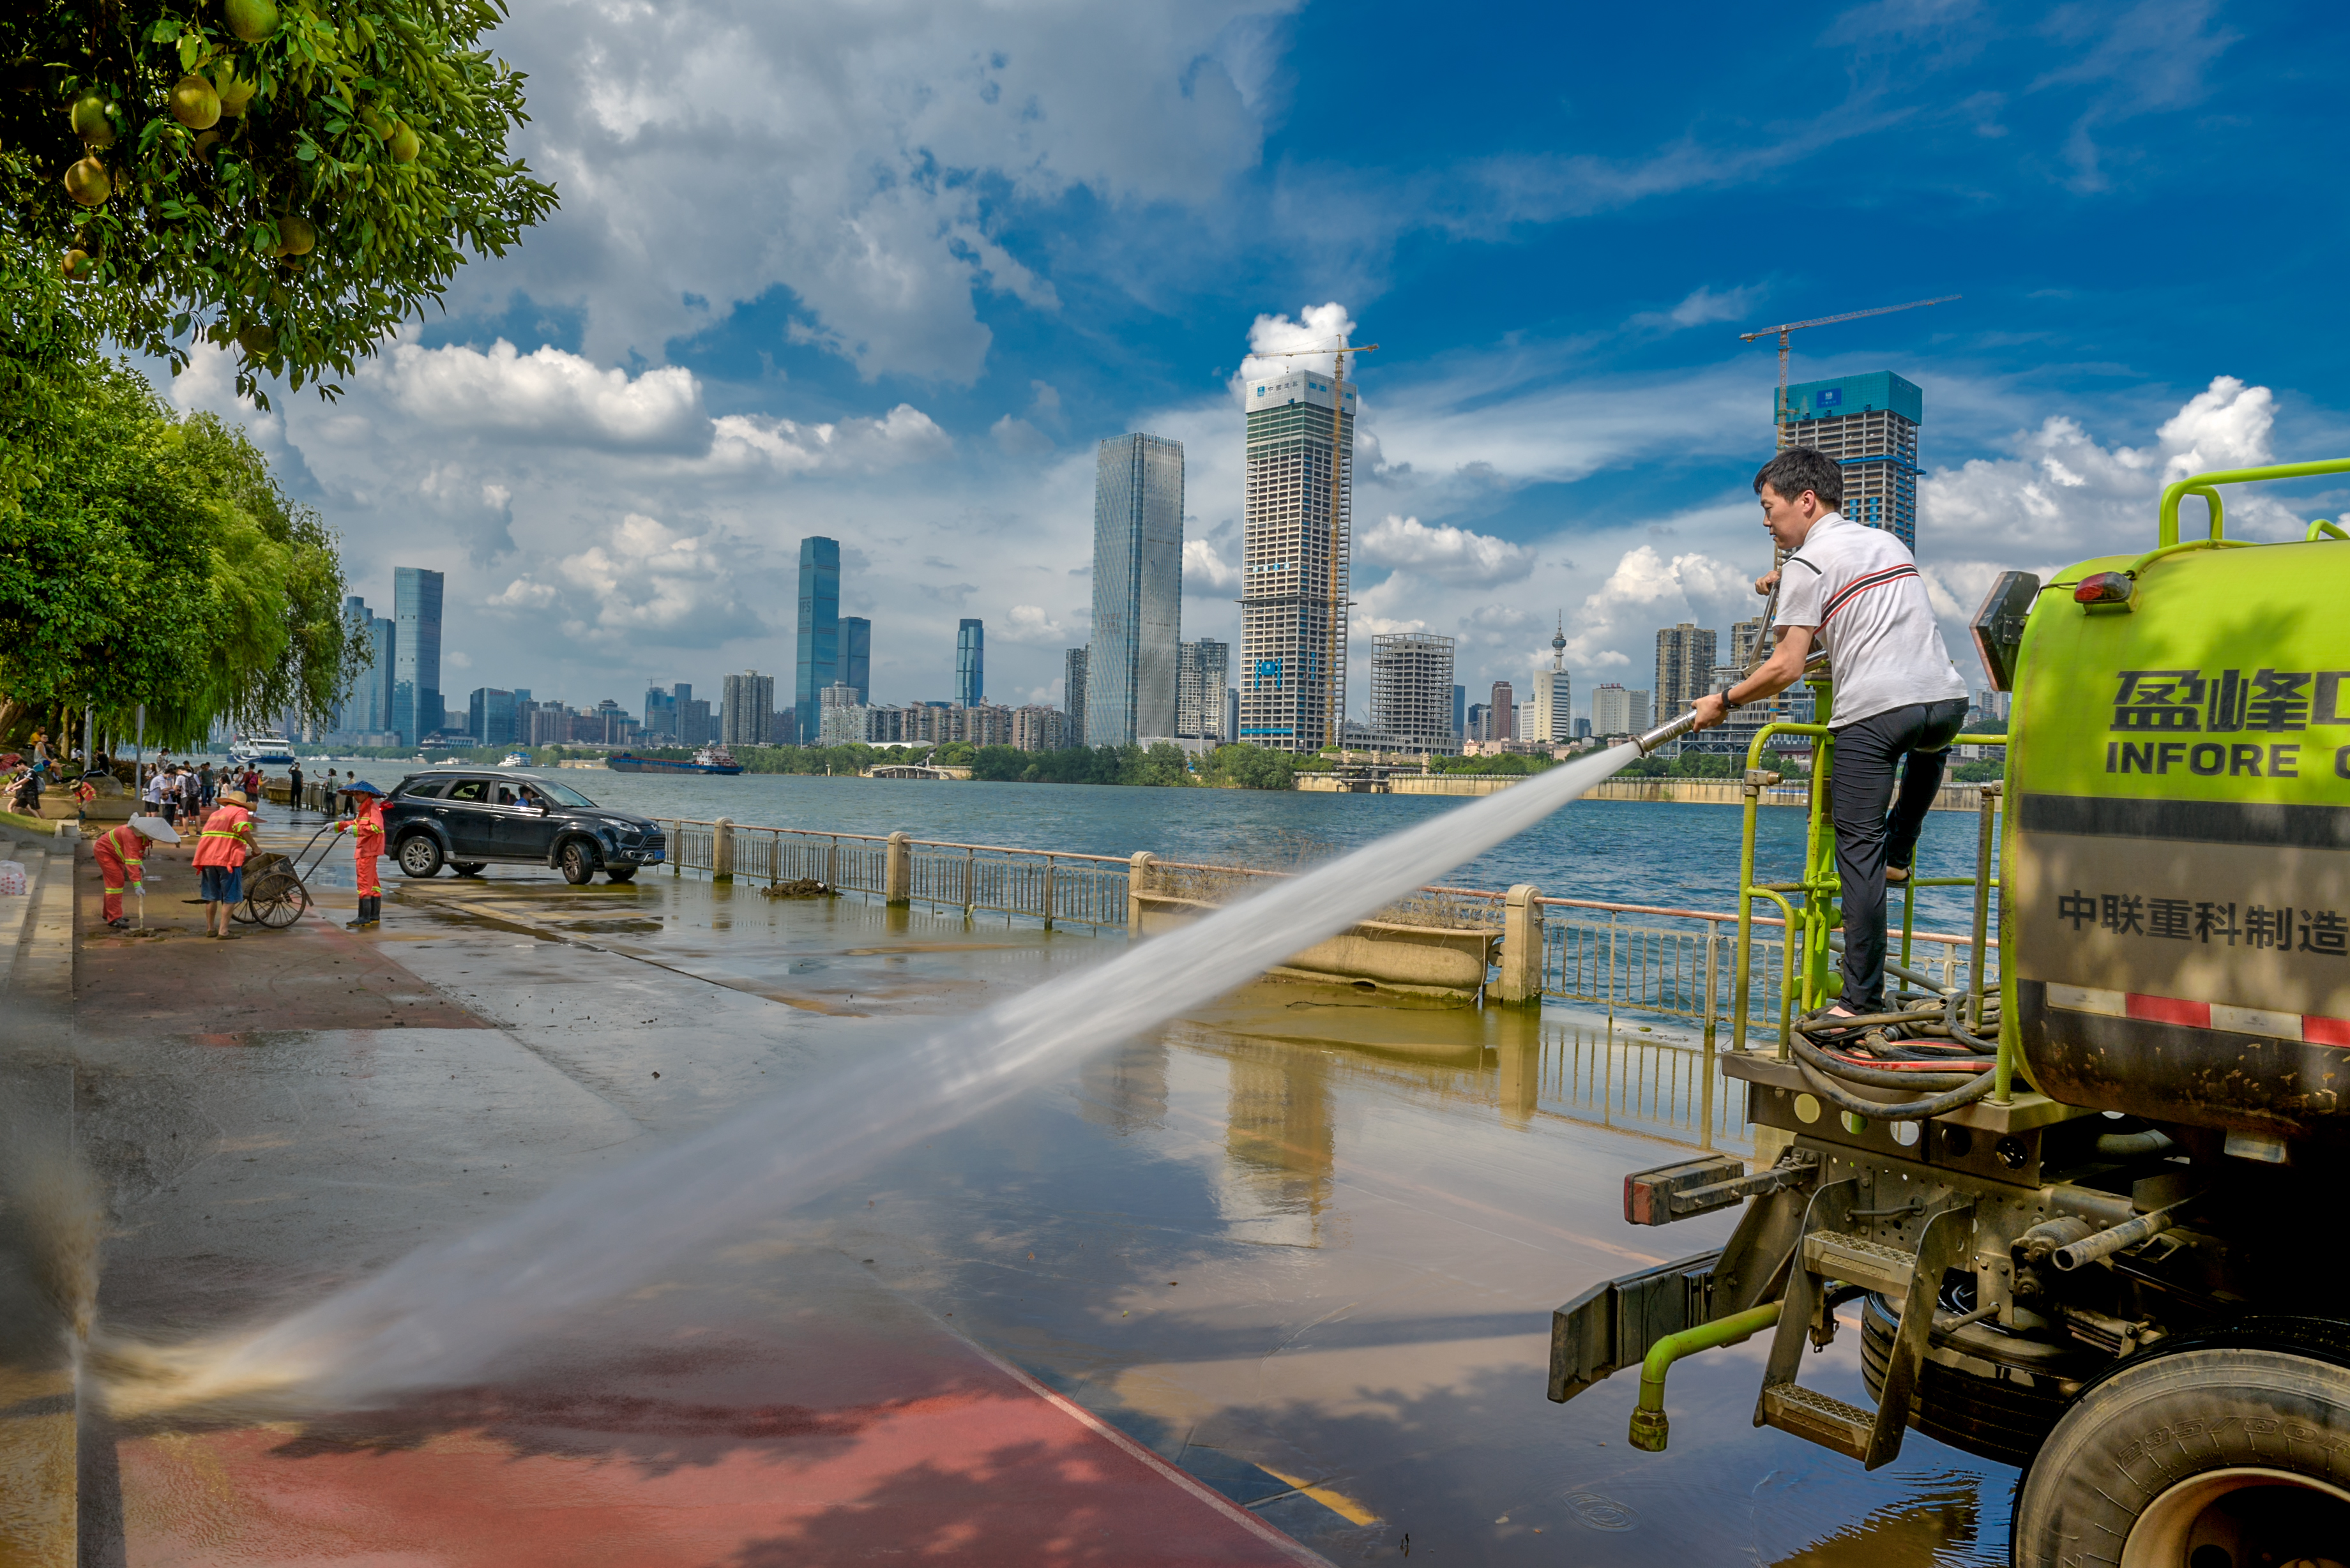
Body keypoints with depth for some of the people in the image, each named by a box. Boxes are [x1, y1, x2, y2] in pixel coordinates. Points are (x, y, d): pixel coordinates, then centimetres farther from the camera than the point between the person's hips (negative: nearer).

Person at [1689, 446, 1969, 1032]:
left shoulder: (1806, 564, 2)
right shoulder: (1888, 542, 24)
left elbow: (1787, 668, -6)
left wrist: (1724, 702, 6)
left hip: (1873, 710, -7)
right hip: (1946, 698, 7)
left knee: (1858, 853, -2)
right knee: (1929, 748, 42)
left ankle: (1863, 999, -3)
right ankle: (1899, 854, 34)